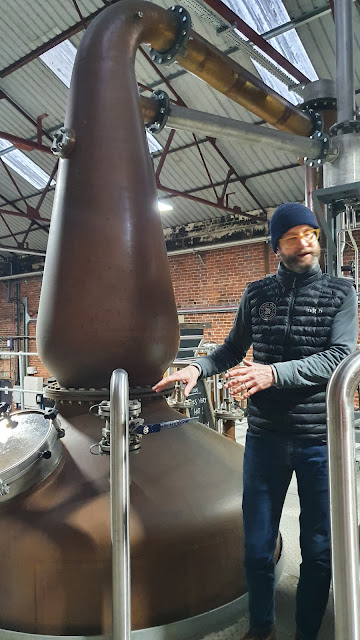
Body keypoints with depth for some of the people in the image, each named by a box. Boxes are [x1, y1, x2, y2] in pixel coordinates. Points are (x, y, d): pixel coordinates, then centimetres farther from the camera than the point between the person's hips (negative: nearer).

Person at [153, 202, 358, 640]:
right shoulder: (257, 295, 5)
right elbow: (233, 349, 15)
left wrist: (275, 373, -26)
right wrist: (198, 367, -4)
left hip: (321, 440, -1)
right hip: (265, 436, 2)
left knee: (318, 550, 11)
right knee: (257, 545, 13)